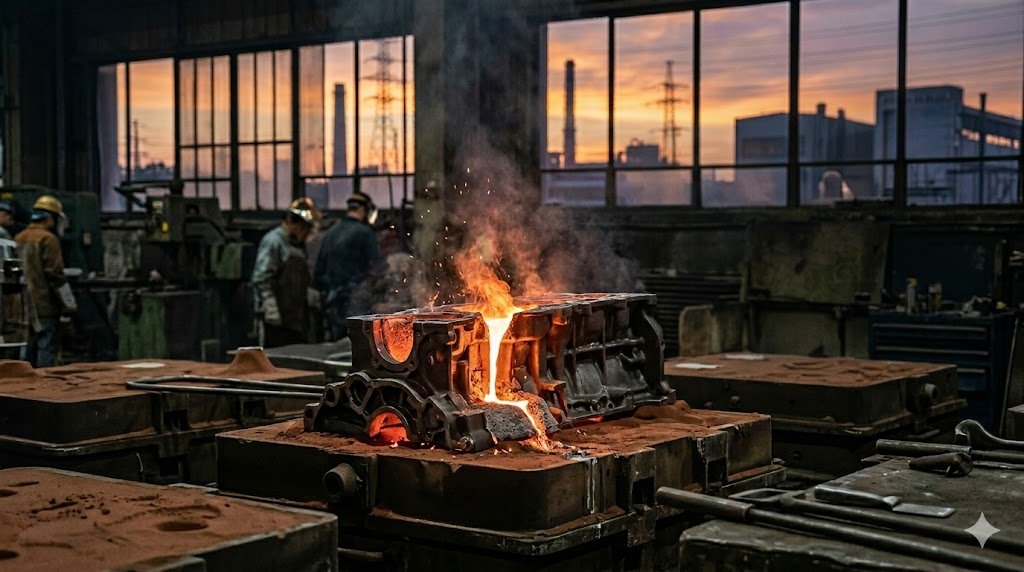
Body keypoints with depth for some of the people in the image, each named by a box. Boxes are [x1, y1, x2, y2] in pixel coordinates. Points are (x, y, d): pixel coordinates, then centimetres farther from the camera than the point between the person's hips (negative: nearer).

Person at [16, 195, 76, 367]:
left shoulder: (19, 238, 14)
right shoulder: (48, 239, -12)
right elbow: (55, 275, -16)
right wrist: (69, 304, -10)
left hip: (27, 306, 8)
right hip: (45, 304, -8)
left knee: (32, 348, 13)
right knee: (45, 347, -7)